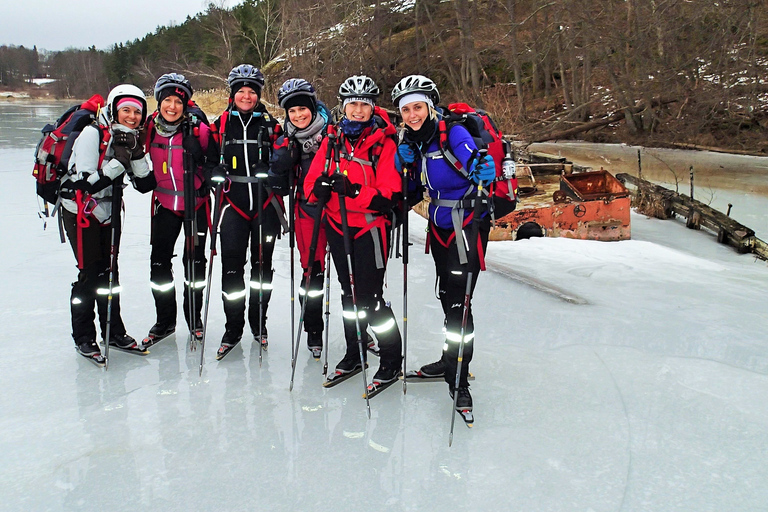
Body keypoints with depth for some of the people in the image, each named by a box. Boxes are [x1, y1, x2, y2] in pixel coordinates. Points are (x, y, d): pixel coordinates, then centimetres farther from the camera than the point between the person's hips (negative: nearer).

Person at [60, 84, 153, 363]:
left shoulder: (129, 136, 3)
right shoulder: (92, 134, -18)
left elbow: (144, 178, -3)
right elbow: (87, 183, -24)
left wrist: (136, 154, -17)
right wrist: (118, 162, -30)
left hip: (109, 211, 7)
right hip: (80, 212, -6)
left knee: (110, 272, 12)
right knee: (91, 273, -5)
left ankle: (114, 331, 23)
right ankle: (84, 338, 10)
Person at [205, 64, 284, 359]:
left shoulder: (269, 124, 6)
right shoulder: (221, 125, 7)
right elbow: (210, 160, 11)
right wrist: (216, 173, -10)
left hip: (265, 204, 0)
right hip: (233, 204, 0)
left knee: (262, 265, 8)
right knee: (232, 266, -3)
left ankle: (258, 323, 25)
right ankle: (233, 329, 10)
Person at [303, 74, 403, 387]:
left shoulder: (384, 142, -8)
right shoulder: (333, 140, 8)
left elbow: (389, 195, -16)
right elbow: (311, 180, 5)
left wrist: (352, 190, -30)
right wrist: (320, 188, -19)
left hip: (370, 227, -5)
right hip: (337, 226, 6)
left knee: (370, 297, -6)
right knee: (349, 293, 17)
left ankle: (391, 360, 13)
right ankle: (353, 355, 32)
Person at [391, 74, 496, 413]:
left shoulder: (453, 132, -16)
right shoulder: (412, 140, 5)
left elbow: (473, 159, -32)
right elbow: (413, 188, 10)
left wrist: (482, 169, -54)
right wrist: (405, 164, -8)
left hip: (468, 224, -7)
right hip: (439, 225, 7)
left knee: (458, 301, -8)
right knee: (447, 297, 19)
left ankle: (458, 379, 4)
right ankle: (451, 360, 37)